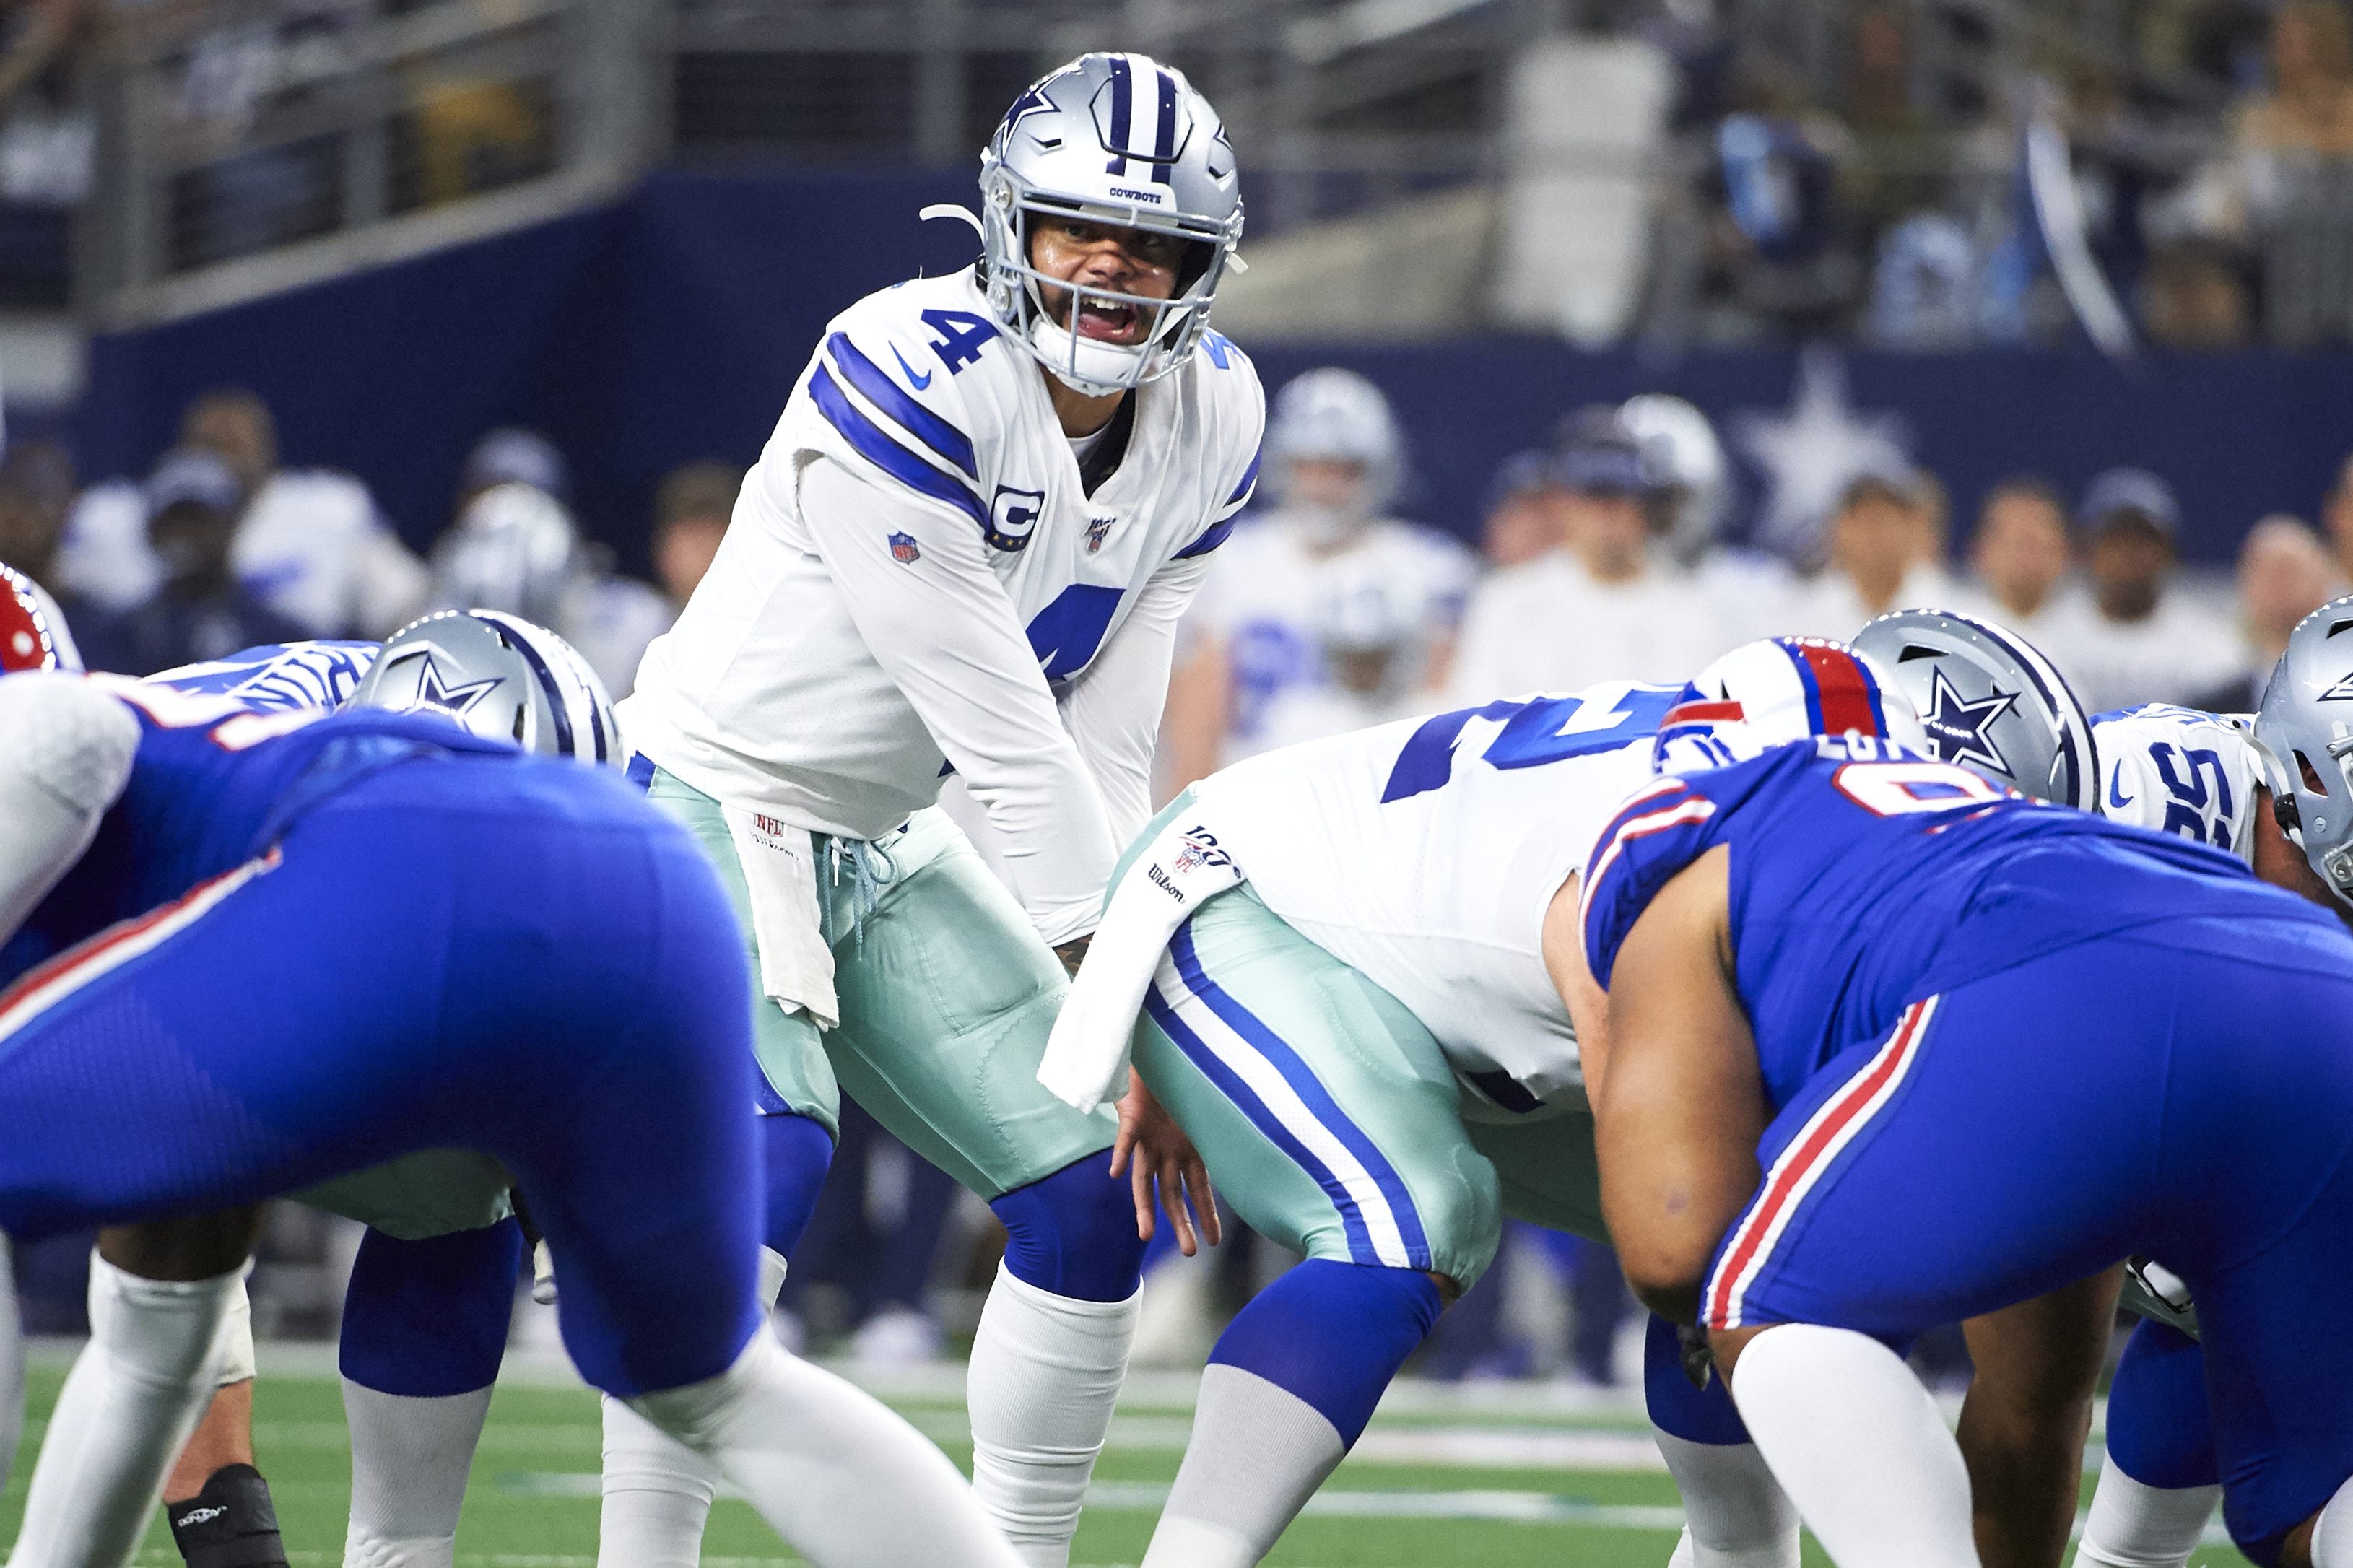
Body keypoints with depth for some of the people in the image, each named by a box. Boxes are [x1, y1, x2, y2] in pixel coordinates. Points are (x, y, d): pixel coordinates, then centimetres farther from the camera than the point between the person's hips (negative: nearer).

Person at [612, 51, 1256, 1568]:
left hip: (885, 853, 8)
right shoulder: (912, 380, -26)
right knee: (760, 1161, -29)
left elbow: (1110, 745, -2)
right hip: (711, 802, -8)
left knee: (1095, 1195, 0)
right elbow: (1003, 733, -24)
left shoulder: (1208, 421, -3)